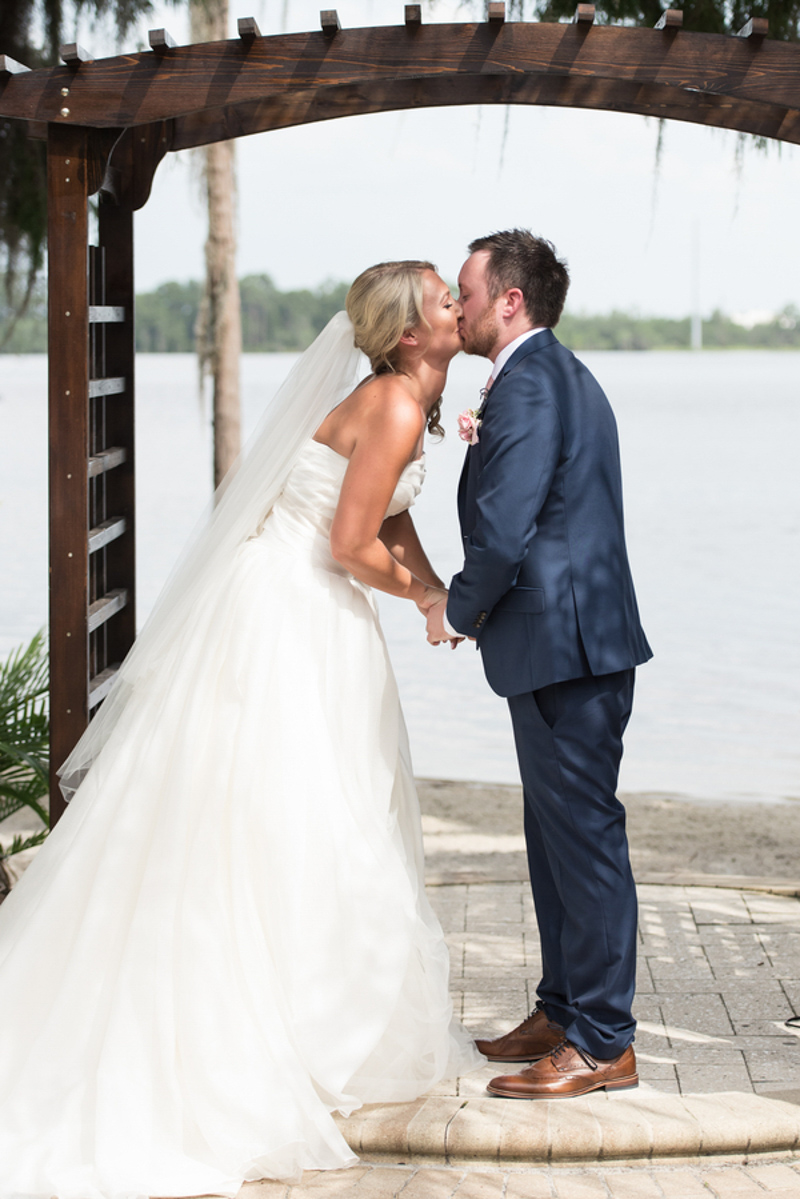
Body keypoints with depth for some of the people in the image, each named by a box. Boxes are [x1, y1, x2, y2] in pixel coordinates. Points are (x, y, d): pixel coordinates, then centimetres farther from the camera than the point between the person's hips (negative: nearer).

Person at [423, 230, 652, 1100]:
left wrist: (455, 611, -5)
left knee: (582, 834, -5)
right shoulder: (564, 376, 18)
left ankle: (601, 1044, 1)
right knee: (558, 833, 16)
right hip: (569, 642, 11)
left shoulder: (528, 383, -15)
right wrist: (488, 446, 10)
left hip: (564, 644, -11)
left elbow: (504, 532, -21)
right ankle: (564, 1010, 26)